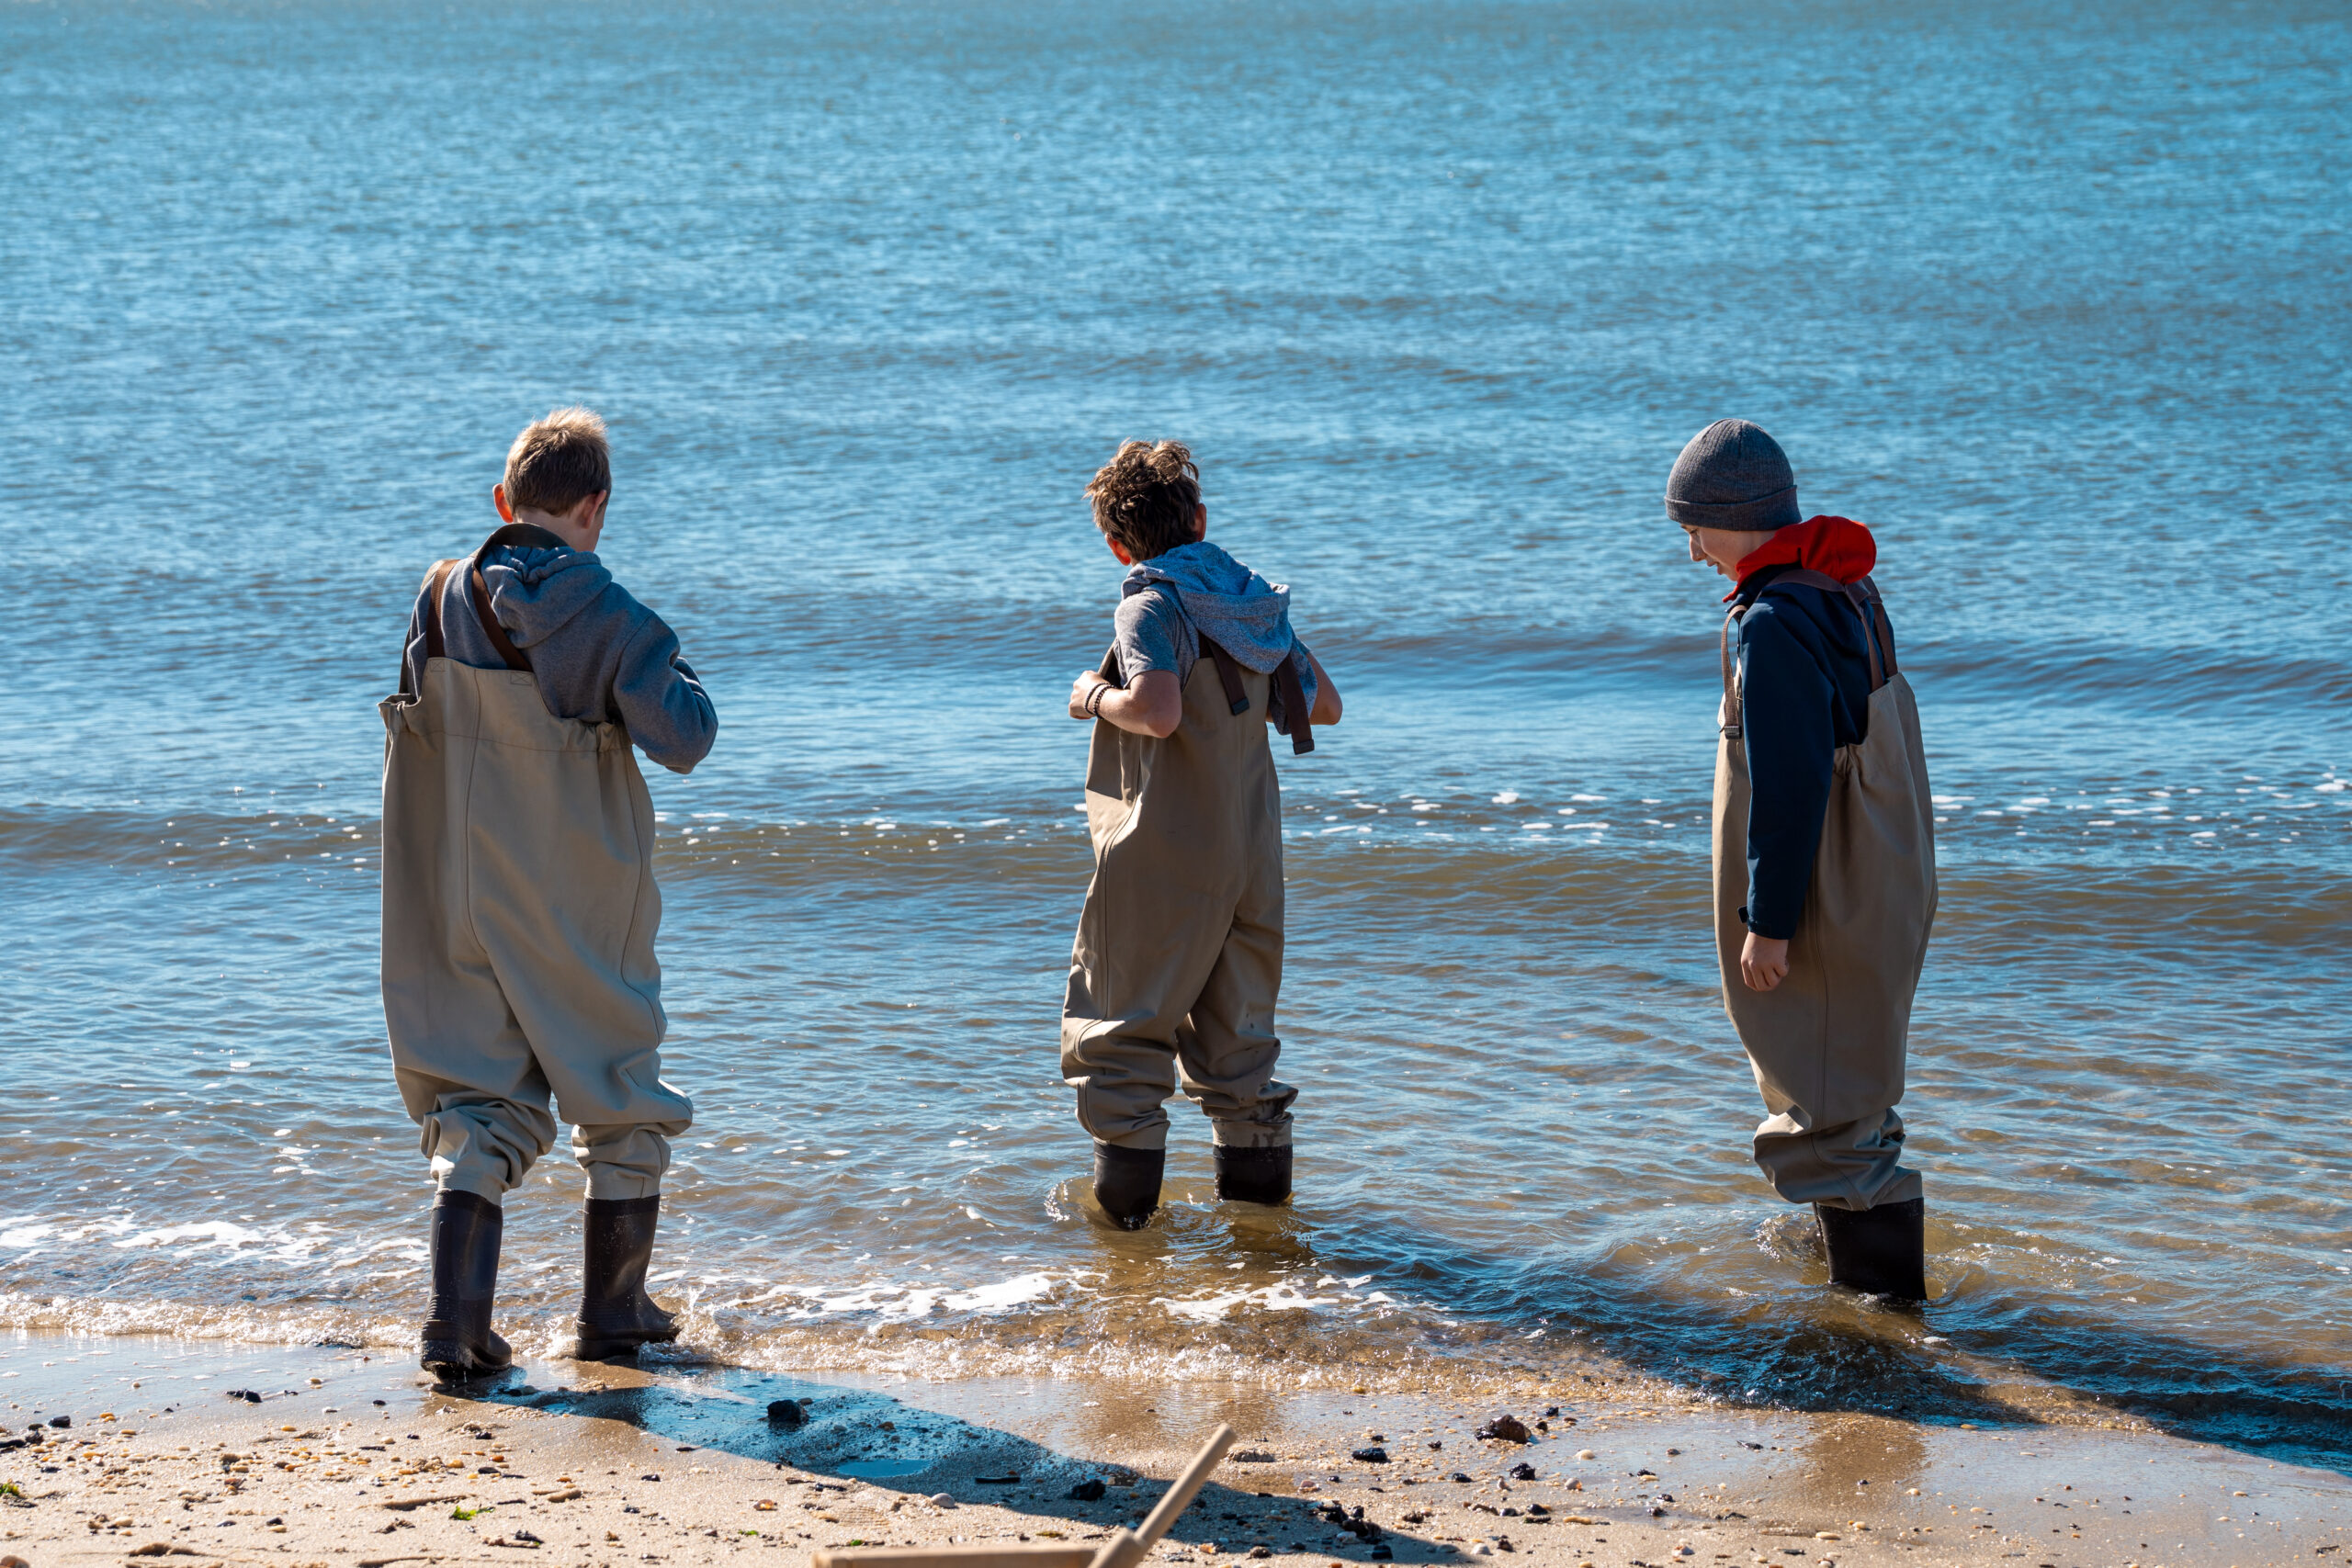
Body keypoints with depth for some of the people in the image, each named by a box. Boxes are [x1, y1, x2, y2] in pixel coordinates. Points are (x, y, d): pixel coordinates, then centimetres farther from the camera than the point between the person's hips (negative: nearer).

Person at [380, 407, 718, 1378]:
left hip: (465, 895, 4)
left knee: (481, 1101, 9)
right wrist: (678, 678, 2)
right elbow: (682, 740, -16)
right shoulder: (605, 615, -15)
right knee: (621, 1099, 14)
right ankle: (614, 1314, 21)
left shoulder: (443, 599, -2)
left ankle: (454, 1324, -5)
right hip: (583, 907, -4)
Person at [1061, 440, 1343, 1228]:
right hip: (1251, 858, 7)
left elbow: (1158, 712, -28)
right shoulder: (1255, 599, 8)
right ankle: (1258, 1175, 19)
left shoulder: (1152, 604, -12)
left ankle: (1127, 1186, -1)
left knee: (1119, 1023, 3)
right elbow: (1324, 705, 16)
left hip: (1165, 855, -6)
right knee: (1235, 1029, 16)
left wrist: (1095, 696, -10)